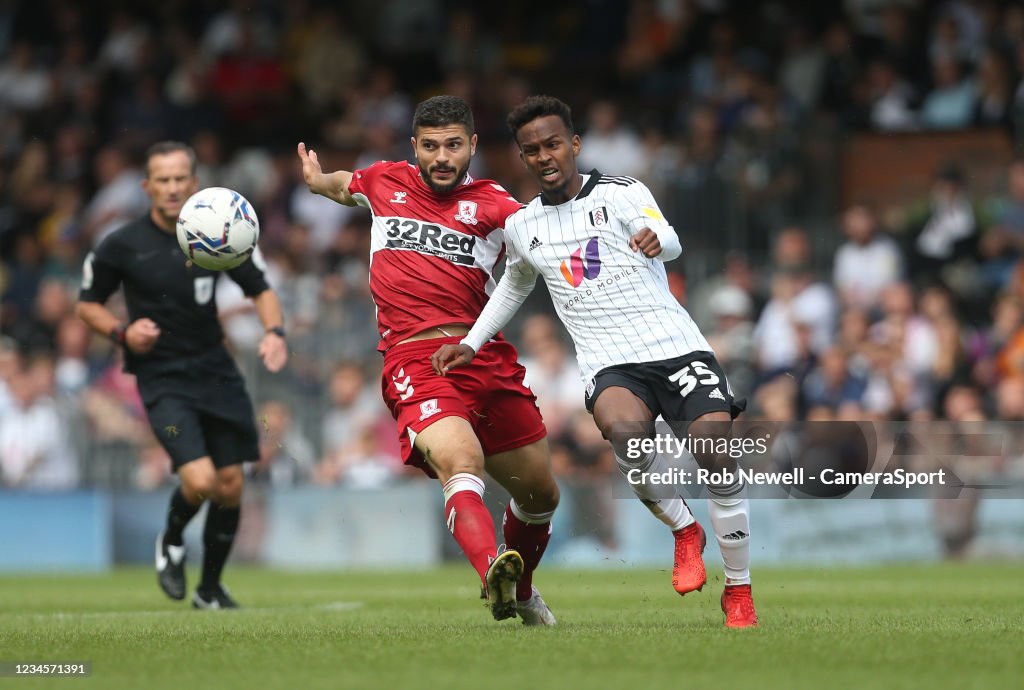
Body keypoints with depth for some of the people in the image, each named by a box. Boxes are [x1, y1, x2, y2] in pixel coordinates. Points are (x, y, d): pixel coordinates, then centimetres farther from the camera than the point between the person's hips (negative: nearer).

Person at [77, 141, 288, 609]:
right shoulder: (122, 246, -7)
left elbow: (261, 291, 9)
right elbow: (87, 304, 6)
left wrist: (274, 332, -10)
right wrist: (121, 332, -13)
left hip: (216, 372, 4)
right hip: (162, 380, -4)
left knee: (230, 486, 4)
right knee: (200, 479, -21)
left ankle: (210, 589, 24)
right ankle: (171, 543, 13)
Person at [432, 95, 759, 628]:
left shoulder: (622, 194, 1)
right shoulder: (521, 228, 14)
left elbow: (668, 239, -20)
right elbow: (514, 286, 35)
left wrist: (656, 239, -44)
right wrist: (470, 343, 24)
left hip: (675, 345, -1)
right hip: (610, 365, 2)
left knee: (718, 454, -21)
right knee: (624, 429, -34)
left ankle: (739, 591, -1)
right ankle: (683, 531, -7)